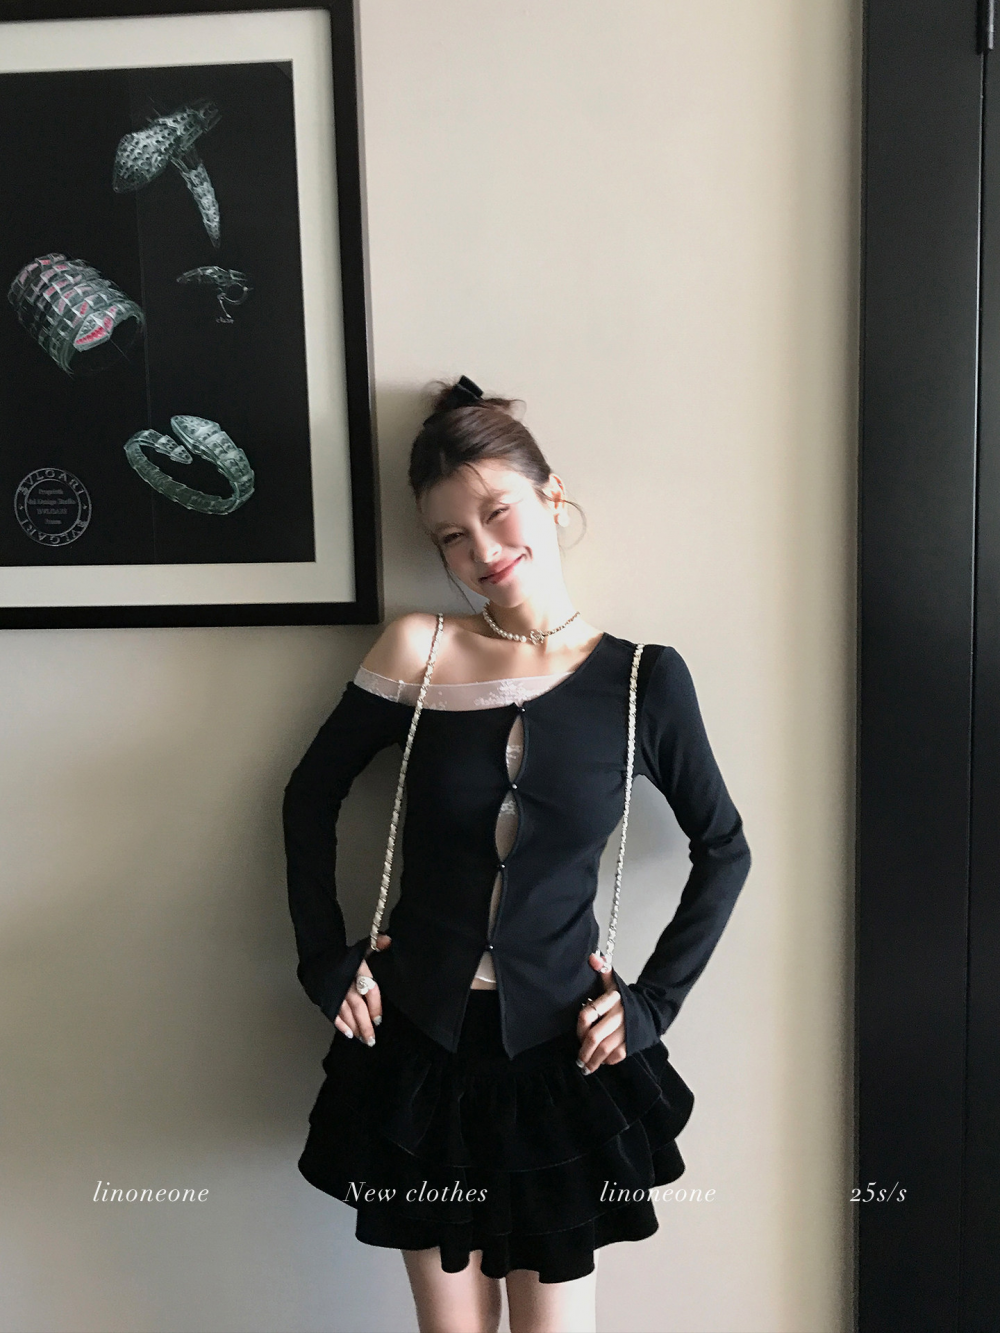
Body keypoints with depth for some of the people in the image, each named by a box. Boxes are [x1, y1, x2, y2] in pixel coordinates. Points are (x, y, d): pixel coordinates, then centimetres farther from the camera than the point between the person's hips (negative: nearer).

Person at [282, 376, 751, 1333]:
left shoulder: (644, 679, -8)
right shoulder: (416, 652, -8)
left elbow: (723, 849, 2)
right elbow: (310, 797, 4)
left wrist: (653, 1001, -3)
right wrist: (326, 962, -1)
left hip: (559, 1050, 0)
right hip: (420, 1041, 1)